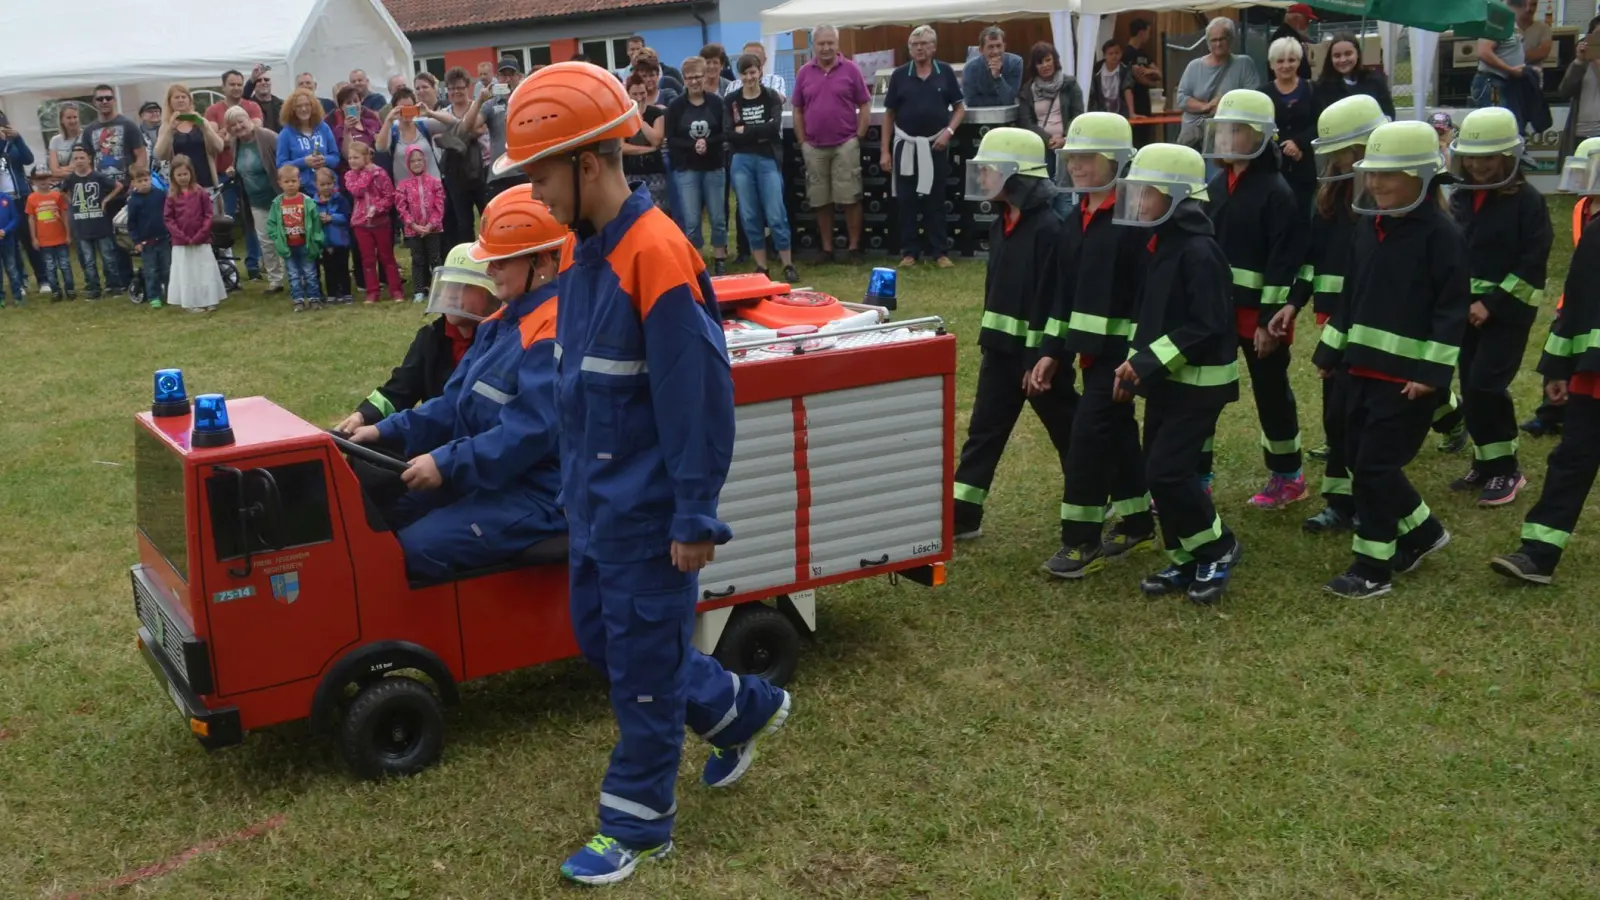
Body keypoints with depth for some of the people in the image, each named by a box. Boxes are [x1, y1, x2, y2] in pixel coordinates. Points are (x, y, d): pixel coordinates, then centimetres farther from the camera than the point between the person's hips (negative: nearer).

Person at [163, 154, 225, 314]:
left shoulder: (201, 192, -3)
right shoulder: (171, 196, -1)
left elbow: (208, 216, -3)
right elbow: (167, 219, -1)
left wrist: (199, 236, -12)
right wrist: (182, 237, -11)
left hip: (201, 241, -1)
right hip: (180, 243, 1)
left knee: (205, 271, 5)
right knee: (185, 273, 4)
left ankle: (209, 301, 15)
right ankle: (192, 303, 10)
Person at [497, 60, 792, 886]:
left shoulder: (657, 255, -23)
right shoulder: (584, 253, 5)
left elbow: (699, 400, -22)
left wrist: (697, 518, -19)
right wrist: (576, 477, 19)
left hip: (647, 508, -9)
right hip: (596, 500, 9)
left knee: (642, 663, 4)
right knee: (600, 638, 21)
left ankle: (636, 825, 22)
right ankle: (742, 709, 40)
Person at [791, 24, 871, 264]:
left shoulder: (850, 70, 0)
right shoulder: (804, 73, 6)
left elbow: (865, 106, 2)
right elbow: (797, 110, 10)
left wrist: (858, 138, -3)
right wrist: (803, 142, 4)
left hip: (845, 145, -2)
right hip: (814, 148, 3)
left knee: (850, 199, -1)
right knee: (820, 201, 6)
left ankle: (854, 248, 7)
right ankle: (827, 249, 15)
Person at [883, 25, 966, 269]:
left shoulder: (945, 73, 0)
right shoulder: (899, 75, 2)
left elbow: (960, 108, 5)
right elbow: (889, 114, 5)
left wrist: (948, 131, -12)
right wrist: (885, 151, 0)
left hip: (935, 146, -1)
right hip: (906, 145, 1)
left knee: (935, 201, 5)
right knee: (906, 201, 3)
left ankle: (940, 251, 10)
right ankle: (909, 251, 10)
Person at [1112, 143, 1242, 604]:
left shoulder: (1198, 251, -19)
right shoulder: (1158, 245, 9)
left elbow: (1206, 327, -24)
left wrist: (1149, 362, -23)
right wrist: (1134, 362, 5)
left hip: (1198, 383, -9)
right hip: (1164, 380, 9)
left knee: (1167, 472, -11)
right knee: (1159, 473, 10)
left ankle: (1218, 548, 8)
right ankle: (1185, 561, 22)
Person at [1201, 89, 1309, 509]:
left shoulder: (1276, 192, -14)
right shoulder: (1217, 186, 8)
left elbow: (1283, 263, -17)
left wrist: (1270, 320, -19)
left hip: (1259, 313, -7)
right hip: (1217, 309, 7)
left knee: (1271, 393, 7)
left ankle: (1287, 476, 22)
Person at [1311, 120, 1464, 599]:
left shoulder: (1442, 234, -13)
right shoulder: (1368, 223, 9)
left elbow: (1452, 310, -15)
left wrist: (1432, 372, -19)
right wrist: (1330, 350, 16)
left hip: (1409, 373, -8)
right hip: (1363, 365, 8)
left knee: (1375, 466, -5)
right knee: (1358, 457, 14)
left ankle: (1372, 568, 8)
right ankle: (1422, 530, 36)